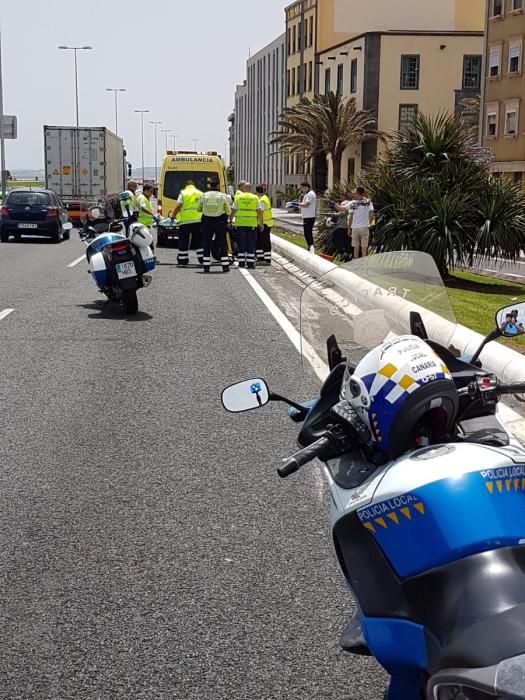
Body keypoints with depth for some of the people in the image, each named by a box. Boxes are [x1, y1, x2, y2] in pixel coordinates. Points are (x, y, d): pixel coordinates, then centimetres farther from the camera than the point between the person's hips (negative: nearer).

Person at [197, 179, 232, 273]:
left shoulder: (203, 196, -2)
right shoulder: (223, 196, -5)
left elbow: (198, 209, 9)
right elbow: (228, 211, 2)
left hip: (207, 222, 1)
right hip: (220, 222, -1)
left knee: (206, 245, 8)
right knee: (222, 244, 7)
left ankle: (206, 266, 4)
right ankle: (225, 266, 6)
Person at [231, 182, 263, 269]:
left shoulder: (238, 197, 4)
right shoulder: (255, 198, 3)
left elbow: (233, 210, 2)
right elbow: (259, 211, 1)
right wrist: (261, 223, 7)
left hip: (240, 223, 0)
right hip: (252, 224, 0)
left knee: (241, 244, 6)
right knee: (251, 244, 4)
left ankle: (241, 262, 5)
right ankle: (250, 263, 2)